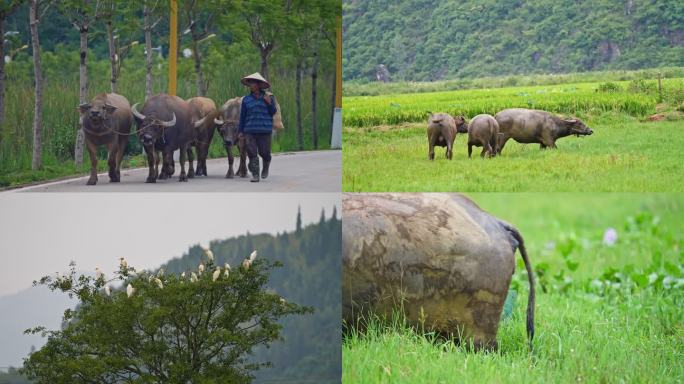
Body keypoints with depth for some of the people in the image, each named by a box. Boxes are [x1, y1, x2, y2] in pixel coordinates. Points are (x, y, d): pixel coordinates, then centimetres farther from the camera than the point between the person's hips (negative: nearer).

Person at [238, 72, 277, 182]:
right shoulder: (246, 99, 7)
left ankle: (266, 167, 33)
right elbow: (242, 116, 10)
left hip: (264, 130, -1)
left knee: (264, 152, 1)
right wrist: (241, 131, 8)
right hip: (250, 131, 1)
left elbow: (273, 112, 4)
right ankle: (255, 175, -1)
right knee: (252, 153, -6)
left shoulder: (269, 97, 4)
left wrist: (269, 103, -14)